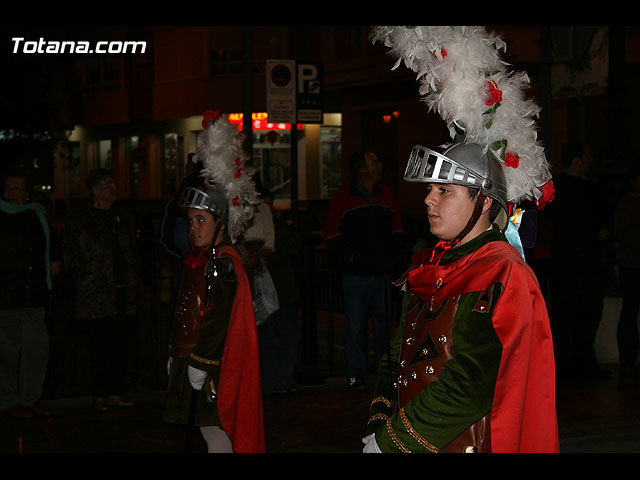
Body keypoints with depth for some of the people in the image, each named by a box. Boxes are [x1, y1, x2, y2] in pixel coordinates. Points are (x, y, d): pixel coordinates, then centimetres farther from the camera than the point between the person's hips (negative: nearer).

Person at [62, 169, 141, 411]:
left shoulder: (125, 220, 18)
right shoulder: (78, 221, 2)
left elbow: (133, 254, 22)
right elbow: (71, 258, -1)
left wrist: (134, 282, 12)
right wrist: (85, 279, -9)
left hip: (123, 293, 5)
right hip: (96, 296, -5)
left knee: (120, 344, 3)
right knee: (100, 345, -5)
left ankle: (115, 393, 10)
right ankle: (99, 396, 2)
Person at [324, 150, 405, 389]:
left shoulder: (386, 195, 10)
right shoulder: (343, 196, -3)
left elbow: (397, 230, 17)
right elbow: (332, 235, -2)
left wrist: (390, 254, 4)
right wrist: (349, 256, -9)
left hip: (383, 271, 4)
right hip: (356, 273, -4)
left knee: (383, 323, 9)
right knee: (355, 326, -2)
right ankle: (355, 373, 5)